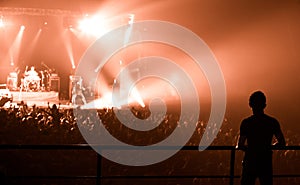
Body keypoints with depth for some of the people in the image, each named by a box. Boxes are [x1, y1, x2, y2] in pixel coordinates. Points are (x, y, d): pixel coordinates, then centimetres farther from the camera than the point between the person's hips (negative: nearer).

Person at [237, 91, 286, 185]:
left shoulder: (246, 122, -7)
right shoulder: (272, 122, 0)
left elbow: (240, 145, -9)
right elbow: (282, 142, 2)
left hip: (250, 162, -2)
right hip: (266, 163, 2)